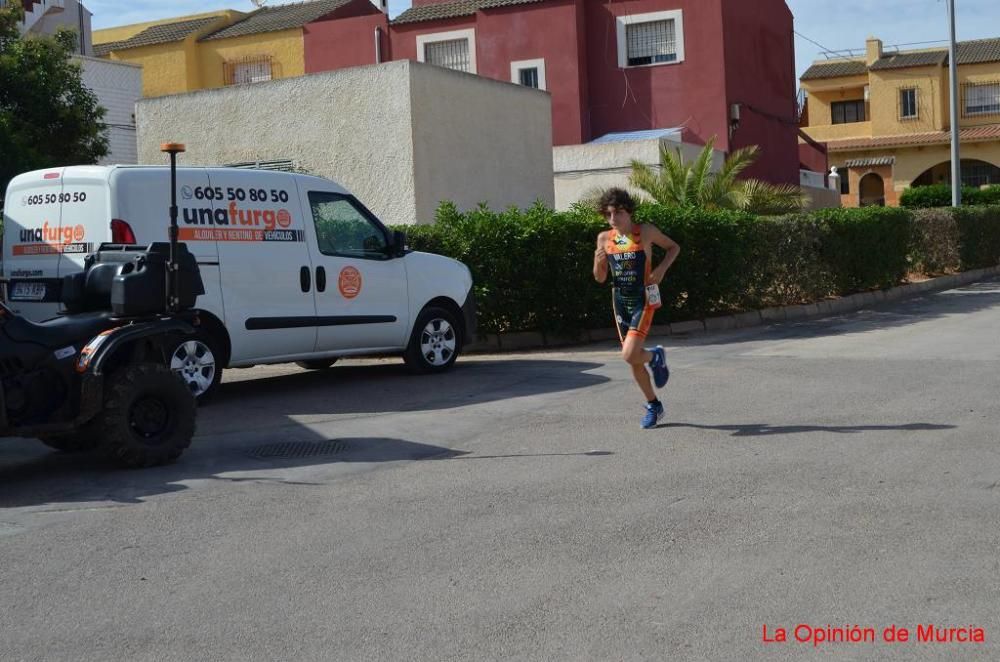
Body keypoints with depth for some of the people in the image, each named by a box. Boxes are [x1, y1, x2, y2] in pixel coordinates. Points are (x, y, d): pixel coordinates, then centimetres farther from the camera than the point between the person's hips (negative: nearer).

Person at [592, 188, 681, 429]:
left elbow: (674, 247, 7)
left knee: (630, 355, -19)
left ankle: (656, 356, 15)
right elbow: (600, 278, 7)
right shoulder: (604, 238, 2)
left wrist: (661, 269, -10)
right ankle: (653, 405, 27)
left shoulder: (645, 231, -8)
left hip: (643, 300, -4)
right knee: (634, 360, 9)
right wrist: (598, 261, -14)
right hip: (620, 302, 5)